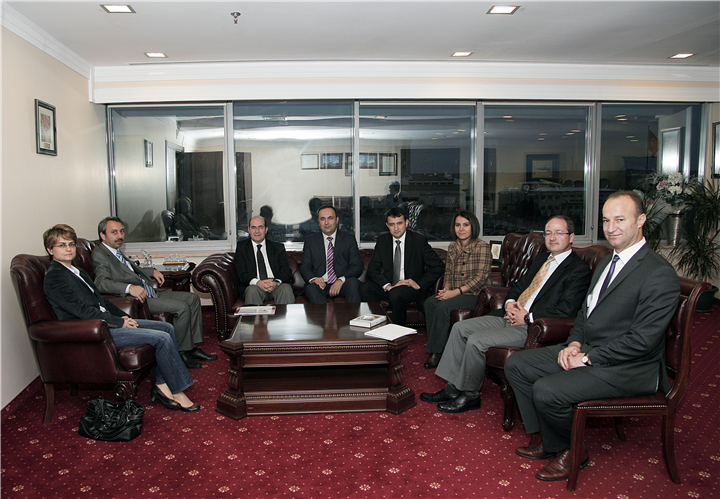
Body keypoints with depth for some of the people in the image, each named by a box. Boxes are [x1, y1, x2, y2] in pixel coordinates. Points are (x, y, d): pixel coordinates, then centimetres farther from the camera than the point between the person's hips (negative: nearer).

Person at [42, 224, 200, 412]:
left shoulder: (76, 272, 19)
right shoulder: (54, 277, -10)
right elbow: (83, 310, -18)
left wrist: (124, 317, 5)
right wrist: (119, 322, -14)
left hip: (104, 321, 10)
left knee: (167, 328, 0)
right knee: (162, 338, -18)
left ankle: (162, 385, -4)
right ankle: (177, 392, -7)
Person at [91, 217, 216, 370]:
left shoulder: (116, 251, 19)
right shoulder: (100, 254, -10)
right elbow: (101, 282, -26)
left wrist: (153, 271, 18)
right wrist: (129, 288, -39)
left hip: (151, 293, 11)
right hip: (138, 300, -11)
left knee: (193, 298, 5)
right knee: (182, 307, -24)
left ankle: (192, 347, 4)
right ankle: (180, 353, -9)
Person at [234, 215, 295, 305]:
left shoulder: (278, 247, 16)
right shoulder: (242, 247, 14)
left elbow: (286, 271, 5)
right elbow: (241, 273, 1)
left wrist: (276, 282, -19)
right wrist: (257, 282, -21)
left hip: (276, 285, 1)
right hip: (254, 286, -1)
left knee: (286, 288, -32)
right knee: (252, 290, -35)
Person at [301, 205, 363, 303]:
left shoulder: (349, 239, 11)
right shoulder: (310, 241, 14)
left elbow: (357, 266, 2)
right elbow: (305, 267, 8)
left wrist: (341, 280, -19)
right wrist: (313, 279, -17)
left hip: (342, 284, 0)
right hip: (321, 284, 0)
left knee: (353, 282, -32)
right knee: (310, 288, -33)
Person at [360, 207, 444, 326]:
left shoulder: (419, 240, -5)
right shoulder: (382, 241, 5)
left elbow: (438, 266, -6)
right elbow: (372, 269, -1)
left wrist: (419, 284, -16)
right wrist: (388, 286, -18)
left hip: (411, 286, -4)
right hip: (389, 286, 4)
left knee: (396, 294, -35)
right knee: (365, 288, -22)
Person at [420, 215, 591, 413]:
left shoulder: (579, 269, -8)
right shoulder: (541, 258, 19)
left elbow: (567, 309, -18)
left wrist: (527, 317, -17)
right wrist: (509, 303, 1)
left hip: (531, 327, -9)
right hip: (510, 315, 9)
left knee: (476, 341, -22)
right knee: (460, 328, -2)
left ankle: (470, 396, -1)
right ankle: (453, 388, 3)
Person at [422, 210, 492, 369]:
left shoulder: (482, 247, -9)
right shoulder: (452, 247, 13)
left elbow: (480, 277, -15)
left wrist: (456, 292, -21)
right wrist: (446, 288, -5)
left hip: (474, 294, -6)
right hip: (455, 292, 7)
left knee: (444, 306, -29)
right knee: (429, 303, -19)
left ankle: (436, 352, -17)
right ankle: (439, 346, -15)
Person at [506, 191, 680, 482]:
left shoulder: (659, 274, -17)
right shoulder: (607, 262, 13)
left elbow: (642, 339, -22)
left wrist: (588, 357, -19)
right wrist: (574, 344, 0)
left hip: (626, 368, -9)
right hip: (587, 351, 9)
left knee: (546, 390, -26)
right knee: (516, 365, 1)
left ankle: (570, 451, 5)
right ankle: (543, 439, 13)